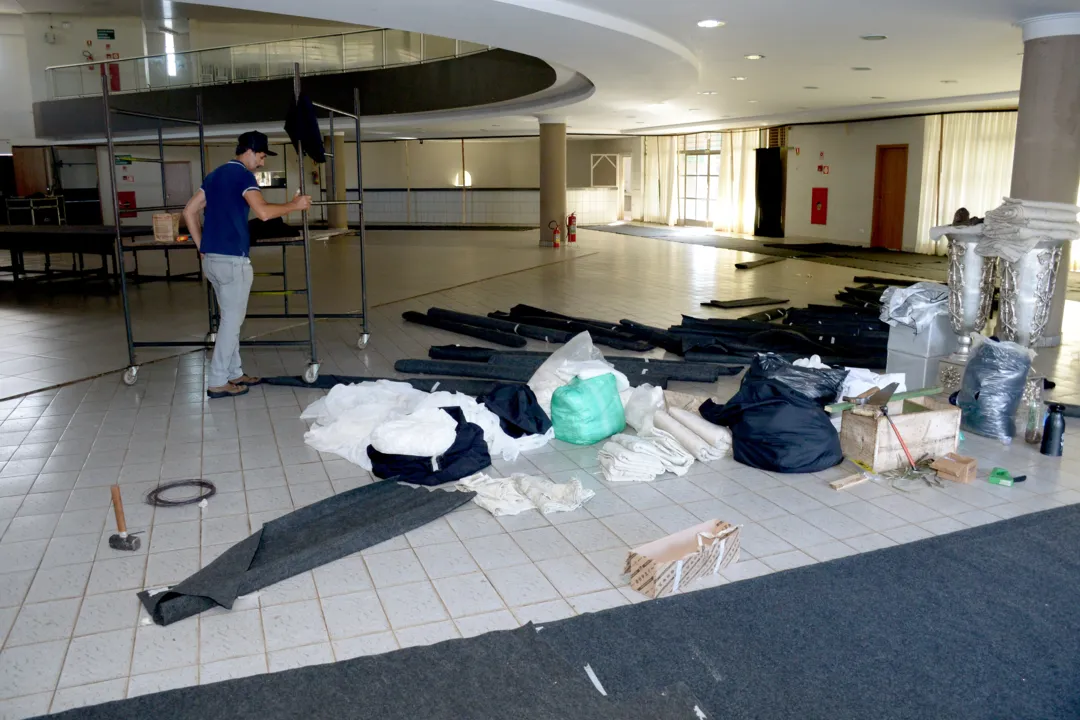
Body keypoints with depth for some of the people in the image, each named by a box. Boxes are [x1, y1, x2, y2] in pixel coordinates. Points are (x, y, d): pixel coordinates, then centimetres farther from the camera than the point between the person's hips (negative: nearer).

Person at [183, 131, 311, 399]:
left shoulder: (215, 175, 17)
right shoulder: (243, 175, -10)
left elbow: (189, 211, 17)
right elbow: (264, 212, -24)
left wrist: (202, 247, 16)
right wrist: (294, 205, -11)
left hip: (211, 258, 9)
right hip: (232, 260, -9)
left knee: (230, 317, 17)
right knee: (232, 320, -1)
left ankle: (234, 373, 25)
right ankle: (217, 382, 2)